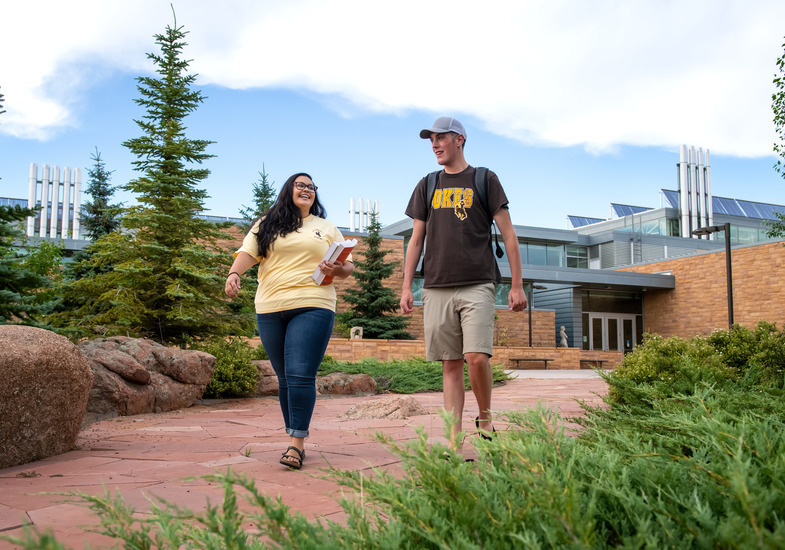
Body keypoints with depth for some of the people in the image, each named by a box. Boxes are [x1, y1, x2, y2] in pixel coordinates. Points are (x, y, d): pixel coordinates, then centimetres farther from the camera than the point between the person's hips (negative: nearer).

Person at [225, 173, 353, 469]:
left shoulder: (327, 228, 18)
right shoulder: (267, 225, 16)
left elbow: (348, 266, 17)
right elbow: (247, 253, 4)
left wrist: (336, 269, -5)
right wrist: (234, 273, -16)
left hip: (313, 308, -2)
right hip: (271, 311, 2)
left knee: (301, 375, -14)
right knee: (285, 379, 6)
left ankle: (296, 444, -10)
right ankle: (296, 441, 15)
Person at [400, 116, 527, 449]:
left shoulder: (484, 180, 8)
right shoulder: (427, 186, 17)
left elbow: (508, 235, 5)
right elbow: (416, 240, 16)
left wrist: (517, 285, -2)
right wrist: (406, 288, 7)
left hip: (477, 285, -3)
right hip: (437, 288, 3)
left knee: (477, 357, -16)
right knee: (451, 365, 2)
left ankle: (485, 418, 9)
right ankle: (453, 443, 5)